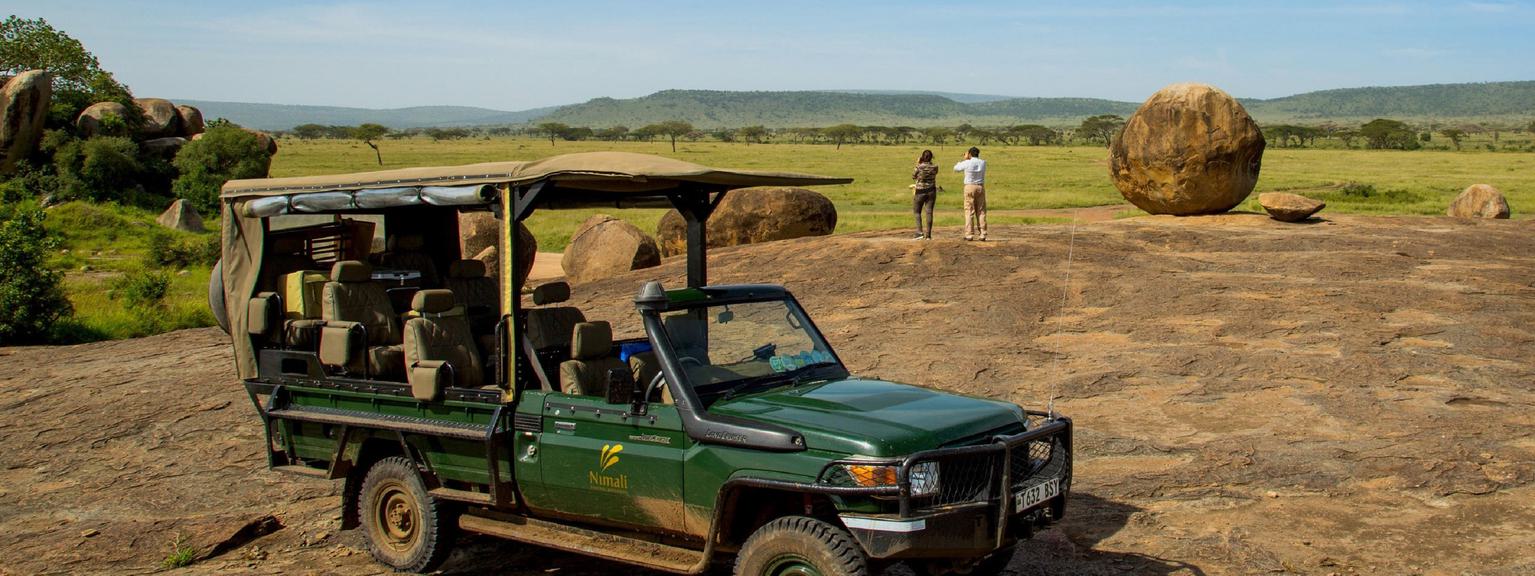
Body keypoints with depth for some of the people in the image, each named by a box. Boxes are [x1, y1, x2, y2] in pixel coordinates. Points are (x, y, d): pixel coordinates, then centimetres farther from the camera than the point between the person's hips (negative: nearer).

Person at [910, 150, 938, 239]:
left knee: (917, 212, 11)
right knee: (929, 212, 4)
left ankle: (920, 232, -3)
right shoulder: (934, 167, -6)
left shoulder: (919, 167, -15)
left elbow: (913, 177, 1)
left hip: (920, 192, -2)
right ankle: (928, 234, 3)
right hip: (931, 191, 3)